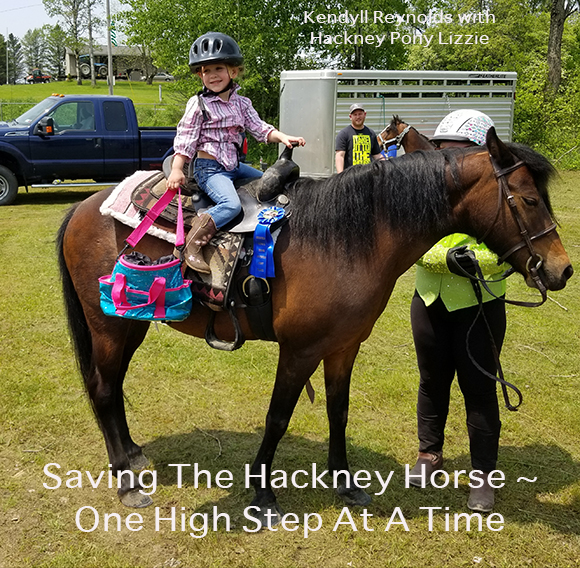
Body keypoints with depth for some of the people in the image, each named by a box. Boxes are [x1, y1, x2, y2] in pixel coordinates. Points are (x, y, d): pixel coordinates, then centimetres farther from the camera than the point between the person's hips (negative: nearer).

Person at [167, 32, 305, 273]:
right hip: (209, 167, -7)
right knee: (231, 204, -29)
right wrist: (176, 170, -17)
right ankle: (192, 245, -27)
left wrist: (283, 138, -10)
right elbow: (184, 139, -8)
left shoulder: (242, 103, 10)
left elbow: (259, 128, 7)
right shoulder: (198, 105, -6)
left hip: (233, 165, 7)